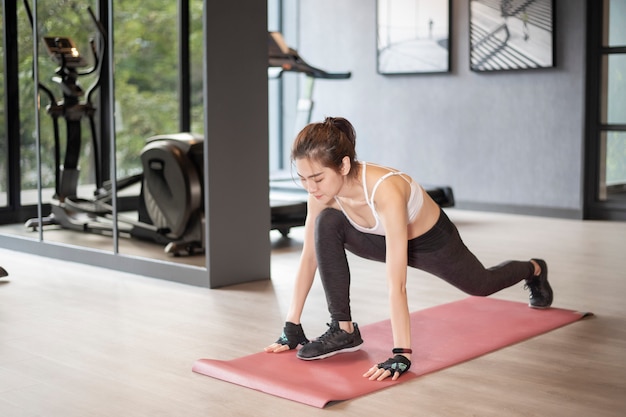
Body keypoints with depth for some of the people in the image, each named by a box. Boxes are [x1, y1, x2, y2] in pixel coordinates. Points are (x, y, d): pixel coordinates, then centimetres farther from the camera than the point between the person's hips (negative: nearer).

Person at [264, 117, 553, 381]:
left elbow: (396, 283, -46)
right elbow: (309, 256, -17)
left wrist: (402, 355, -47)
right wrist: (292, 326, -16)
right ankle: (343, 330, -13)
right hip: (389, 239, 4)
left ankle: (534, 270, 60)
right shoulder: (323, 189, -27)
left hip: (431, 241, -4)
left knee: (482, 286, 25)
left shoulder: (386, 191, -45)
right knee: (327, 224, -26)